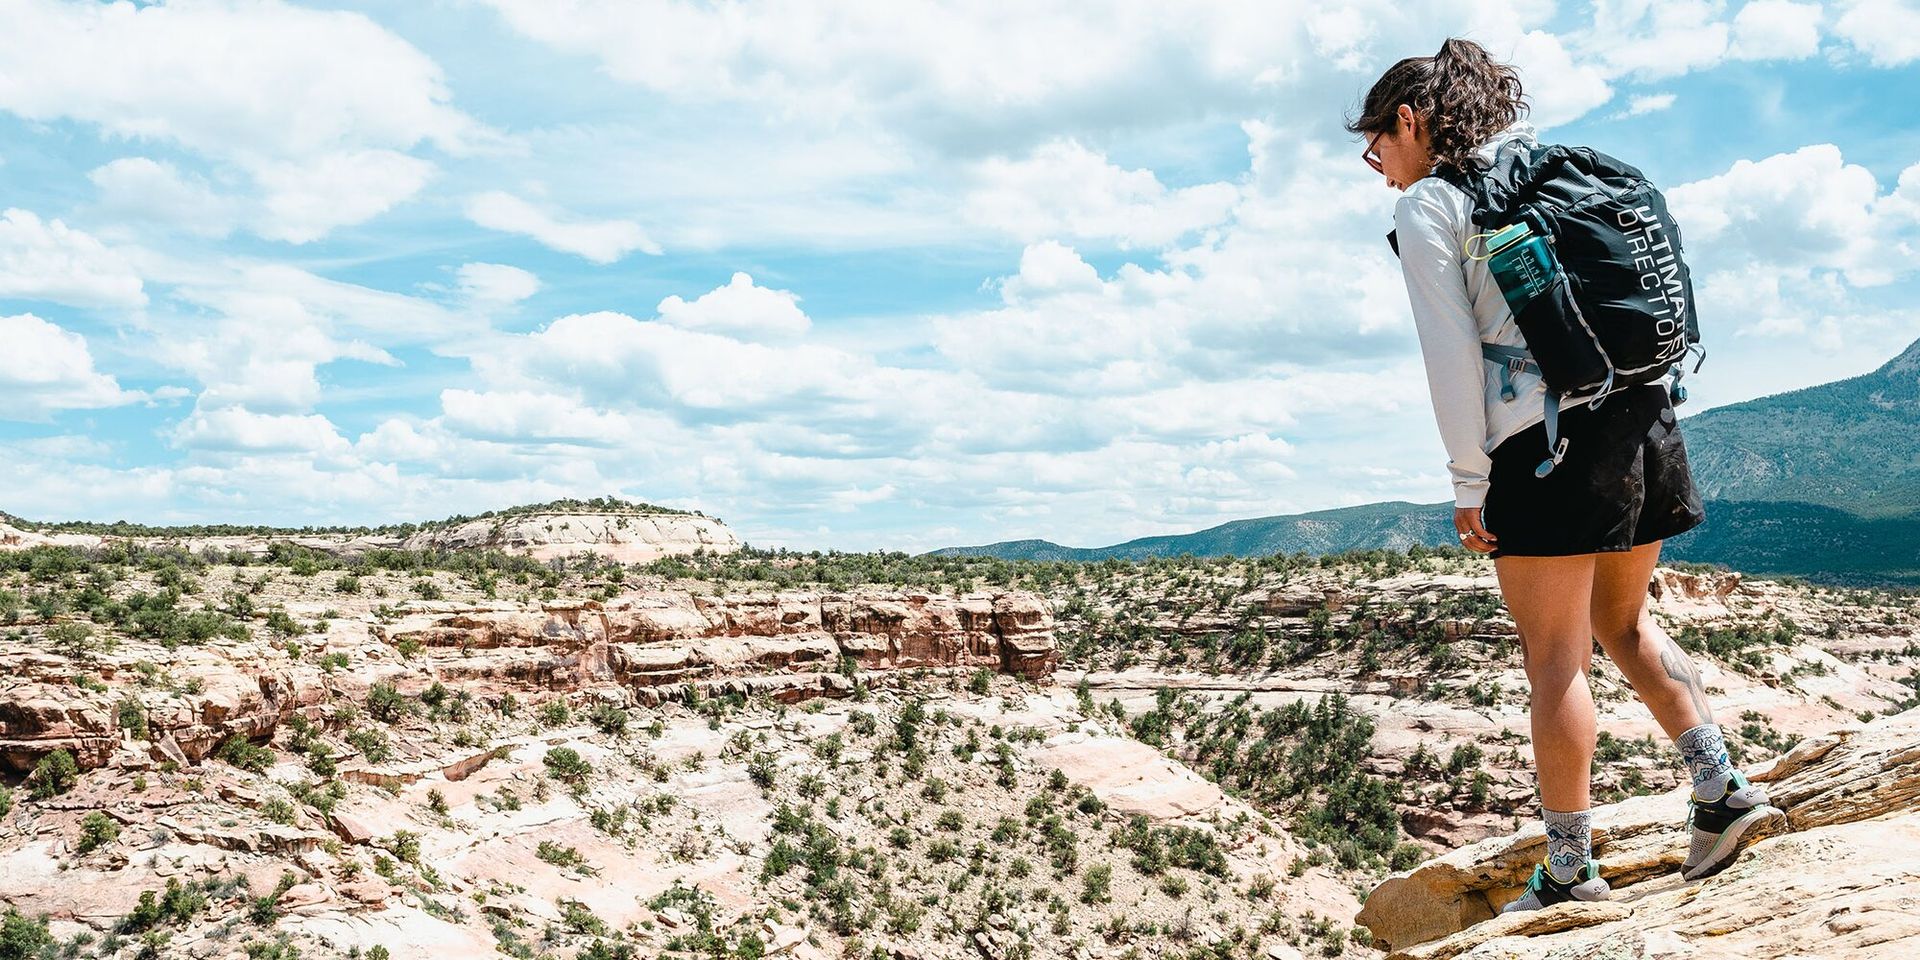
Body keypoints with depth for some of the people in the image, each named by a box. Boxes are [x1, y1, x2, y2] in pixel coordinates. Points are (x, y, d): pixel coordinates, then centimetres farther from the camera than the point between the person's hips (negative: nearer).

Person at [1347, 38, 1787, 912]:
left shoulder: (1426, 205, -3)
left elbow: (1452, 354, -10)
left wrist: (1469, 481, -7)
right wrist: (1633, 431, 19)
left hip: (1545, 437, -8)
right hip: (1640, 412, 8)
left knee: (1555, 659, 1)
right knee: (1623, 621, 22)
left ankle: (1571, 871, 8)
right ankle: (1723, 789, 14)